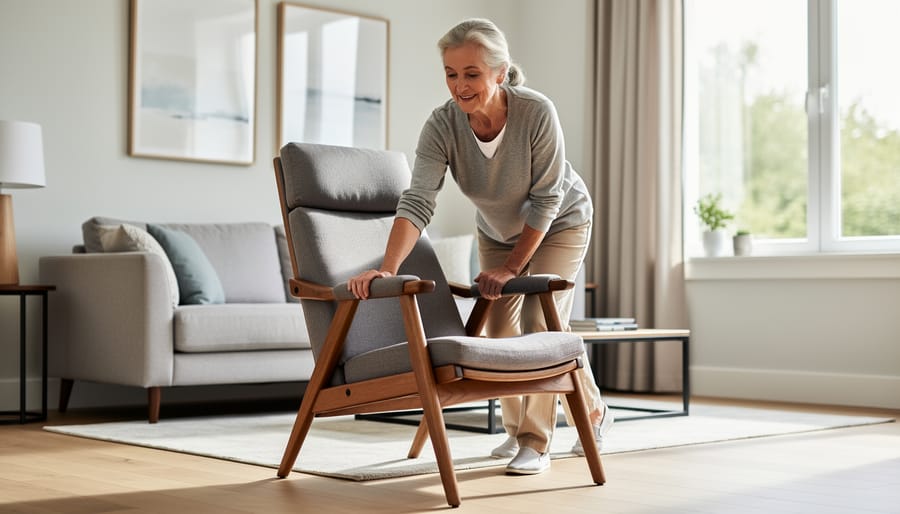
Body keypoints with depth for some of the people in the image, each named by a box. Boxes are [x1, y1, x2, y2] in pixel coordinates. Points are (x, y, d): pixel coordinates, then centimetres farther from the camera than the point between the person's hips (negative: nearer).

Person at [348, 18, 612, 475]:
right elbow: (418, 201, -39)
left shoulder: (537, 113, -35)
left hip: (559, 224, -3)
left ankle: (535, 444, -1)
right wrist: (387, 270, -53)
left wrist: (510, 268, -26)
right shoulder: (442, 125, -29)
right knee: (499, 331, 8)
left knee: (540, 324, -12)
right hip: (497, 231, 4)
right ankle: (516, 429, 30)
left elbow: (545, 201, -27)